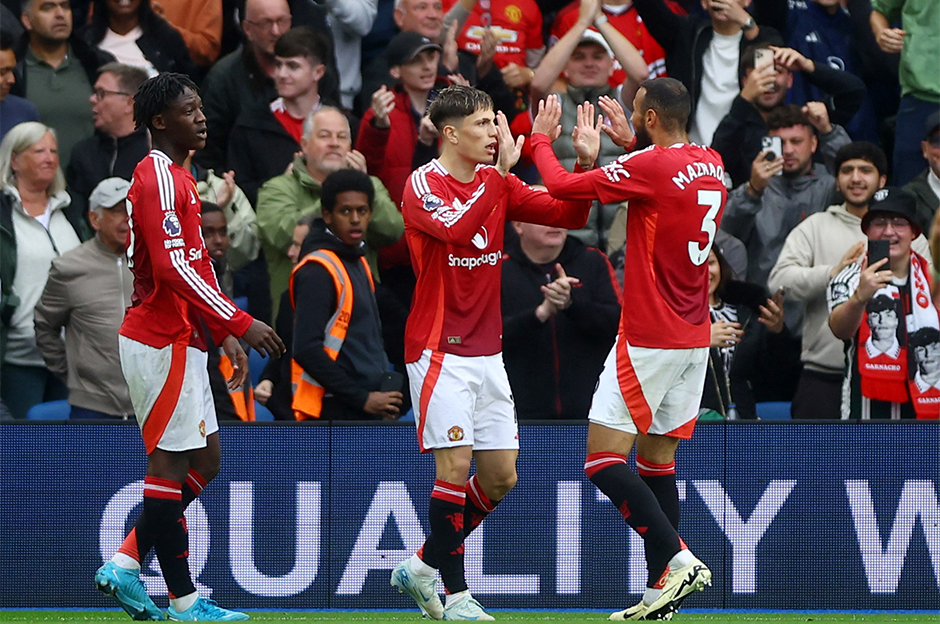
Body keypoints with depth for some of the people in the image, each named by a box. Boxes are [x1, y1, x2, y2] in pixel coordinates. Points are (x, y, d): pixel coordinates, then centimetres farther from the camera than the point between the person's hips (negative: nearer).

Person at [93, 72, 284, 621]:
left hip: (180, 343, 10)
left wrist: (226, 335, 18)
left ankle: (125, 566, 12)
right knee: (170, 464, -5)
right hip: (161, 343, -10)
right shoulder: (158, 178, -15)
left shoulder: (179, 178, 17)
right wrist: (239, 323, -23)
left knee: (204, 462, 11)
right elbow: (173, 268, -23)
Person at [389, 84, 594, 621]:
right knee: (455, 465, -13)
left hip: (487, 351, 7)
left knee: (501, 477, 5)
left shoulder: (498, 182, 9)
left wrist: (587, 162, -9)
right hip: (441, 350, -7)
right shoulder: (423, 184, -9)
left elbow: (569, 215, 7)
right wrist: (502, 167, -30)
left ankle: (425, 567, 20)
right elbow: (458, 228, -29)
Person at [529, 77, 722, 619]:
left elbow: (562, 186, -11)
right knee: (658, 456, 12)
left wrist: (541, 140, 7)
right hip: (696, 337, 8)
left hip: (649, 339, -8)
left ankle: (677, 559, -16)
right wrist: (629, 143, 32)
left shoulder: (650, 166, -16)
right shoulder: (712, 165, 7)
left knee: (604, 457, -5)